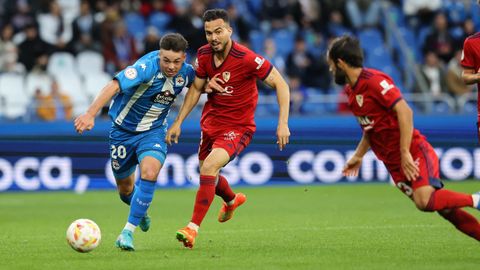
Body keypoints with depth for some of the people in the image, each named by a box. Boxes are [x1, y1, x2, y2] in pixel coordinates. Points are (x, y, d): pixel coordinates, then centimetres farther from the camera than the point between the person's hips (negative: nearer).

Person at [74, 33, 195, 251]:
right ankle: (141, 212, 49)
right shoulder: (147, 67, -30)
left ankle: (128, 232, -19)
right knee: (125, 188, 12)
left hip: (153, 131, 2)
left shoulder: (185, 72, -11)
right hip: (123, 130, -2)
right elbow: (114, 86, -44)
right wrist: (91, 113, -57)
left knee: (149, 173, -26)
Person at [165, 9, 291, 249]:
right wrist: (178, 122, 8)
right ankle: (232, 200, 55)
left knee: (209, 167, -27)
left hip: (238, 127, -7)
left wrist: (283, 123, -23)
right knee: (207, 174, 20)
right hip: (211, 122, 7)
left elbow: (280, 85, -17)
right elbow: (195, 89, 10)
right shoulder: (204, 55, -6)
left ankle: (193, 227, -21)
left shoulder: (247, 58, -24)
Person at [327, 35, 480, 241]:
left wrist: (405, 153, -25)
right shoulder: (350, 91, 14)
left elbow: (404, 111, -22)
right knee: (444, 209, -2)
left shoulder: (374, 80, -14)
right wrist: (358, 156, 22)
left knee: (425, 201, -28)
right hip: (394, 163, 8)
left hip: (413, 153, -8)